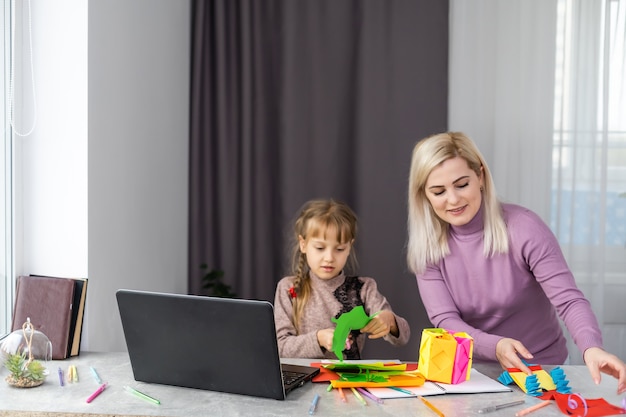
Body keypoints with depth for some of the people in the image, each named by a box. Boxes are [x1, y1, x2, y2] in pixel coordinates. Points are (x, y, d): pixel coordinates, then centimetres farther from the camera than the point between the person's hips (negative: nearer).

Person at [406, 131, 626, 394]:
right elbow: (445, 321, -11)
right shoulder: (425, 248, -6)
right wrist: (496, 346, -30)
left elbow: (568, 299, -18)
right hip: (475, 372, 2)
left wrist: (591, 348, -38)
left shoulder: (523, 228, -15)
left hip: (542, 367, -2)